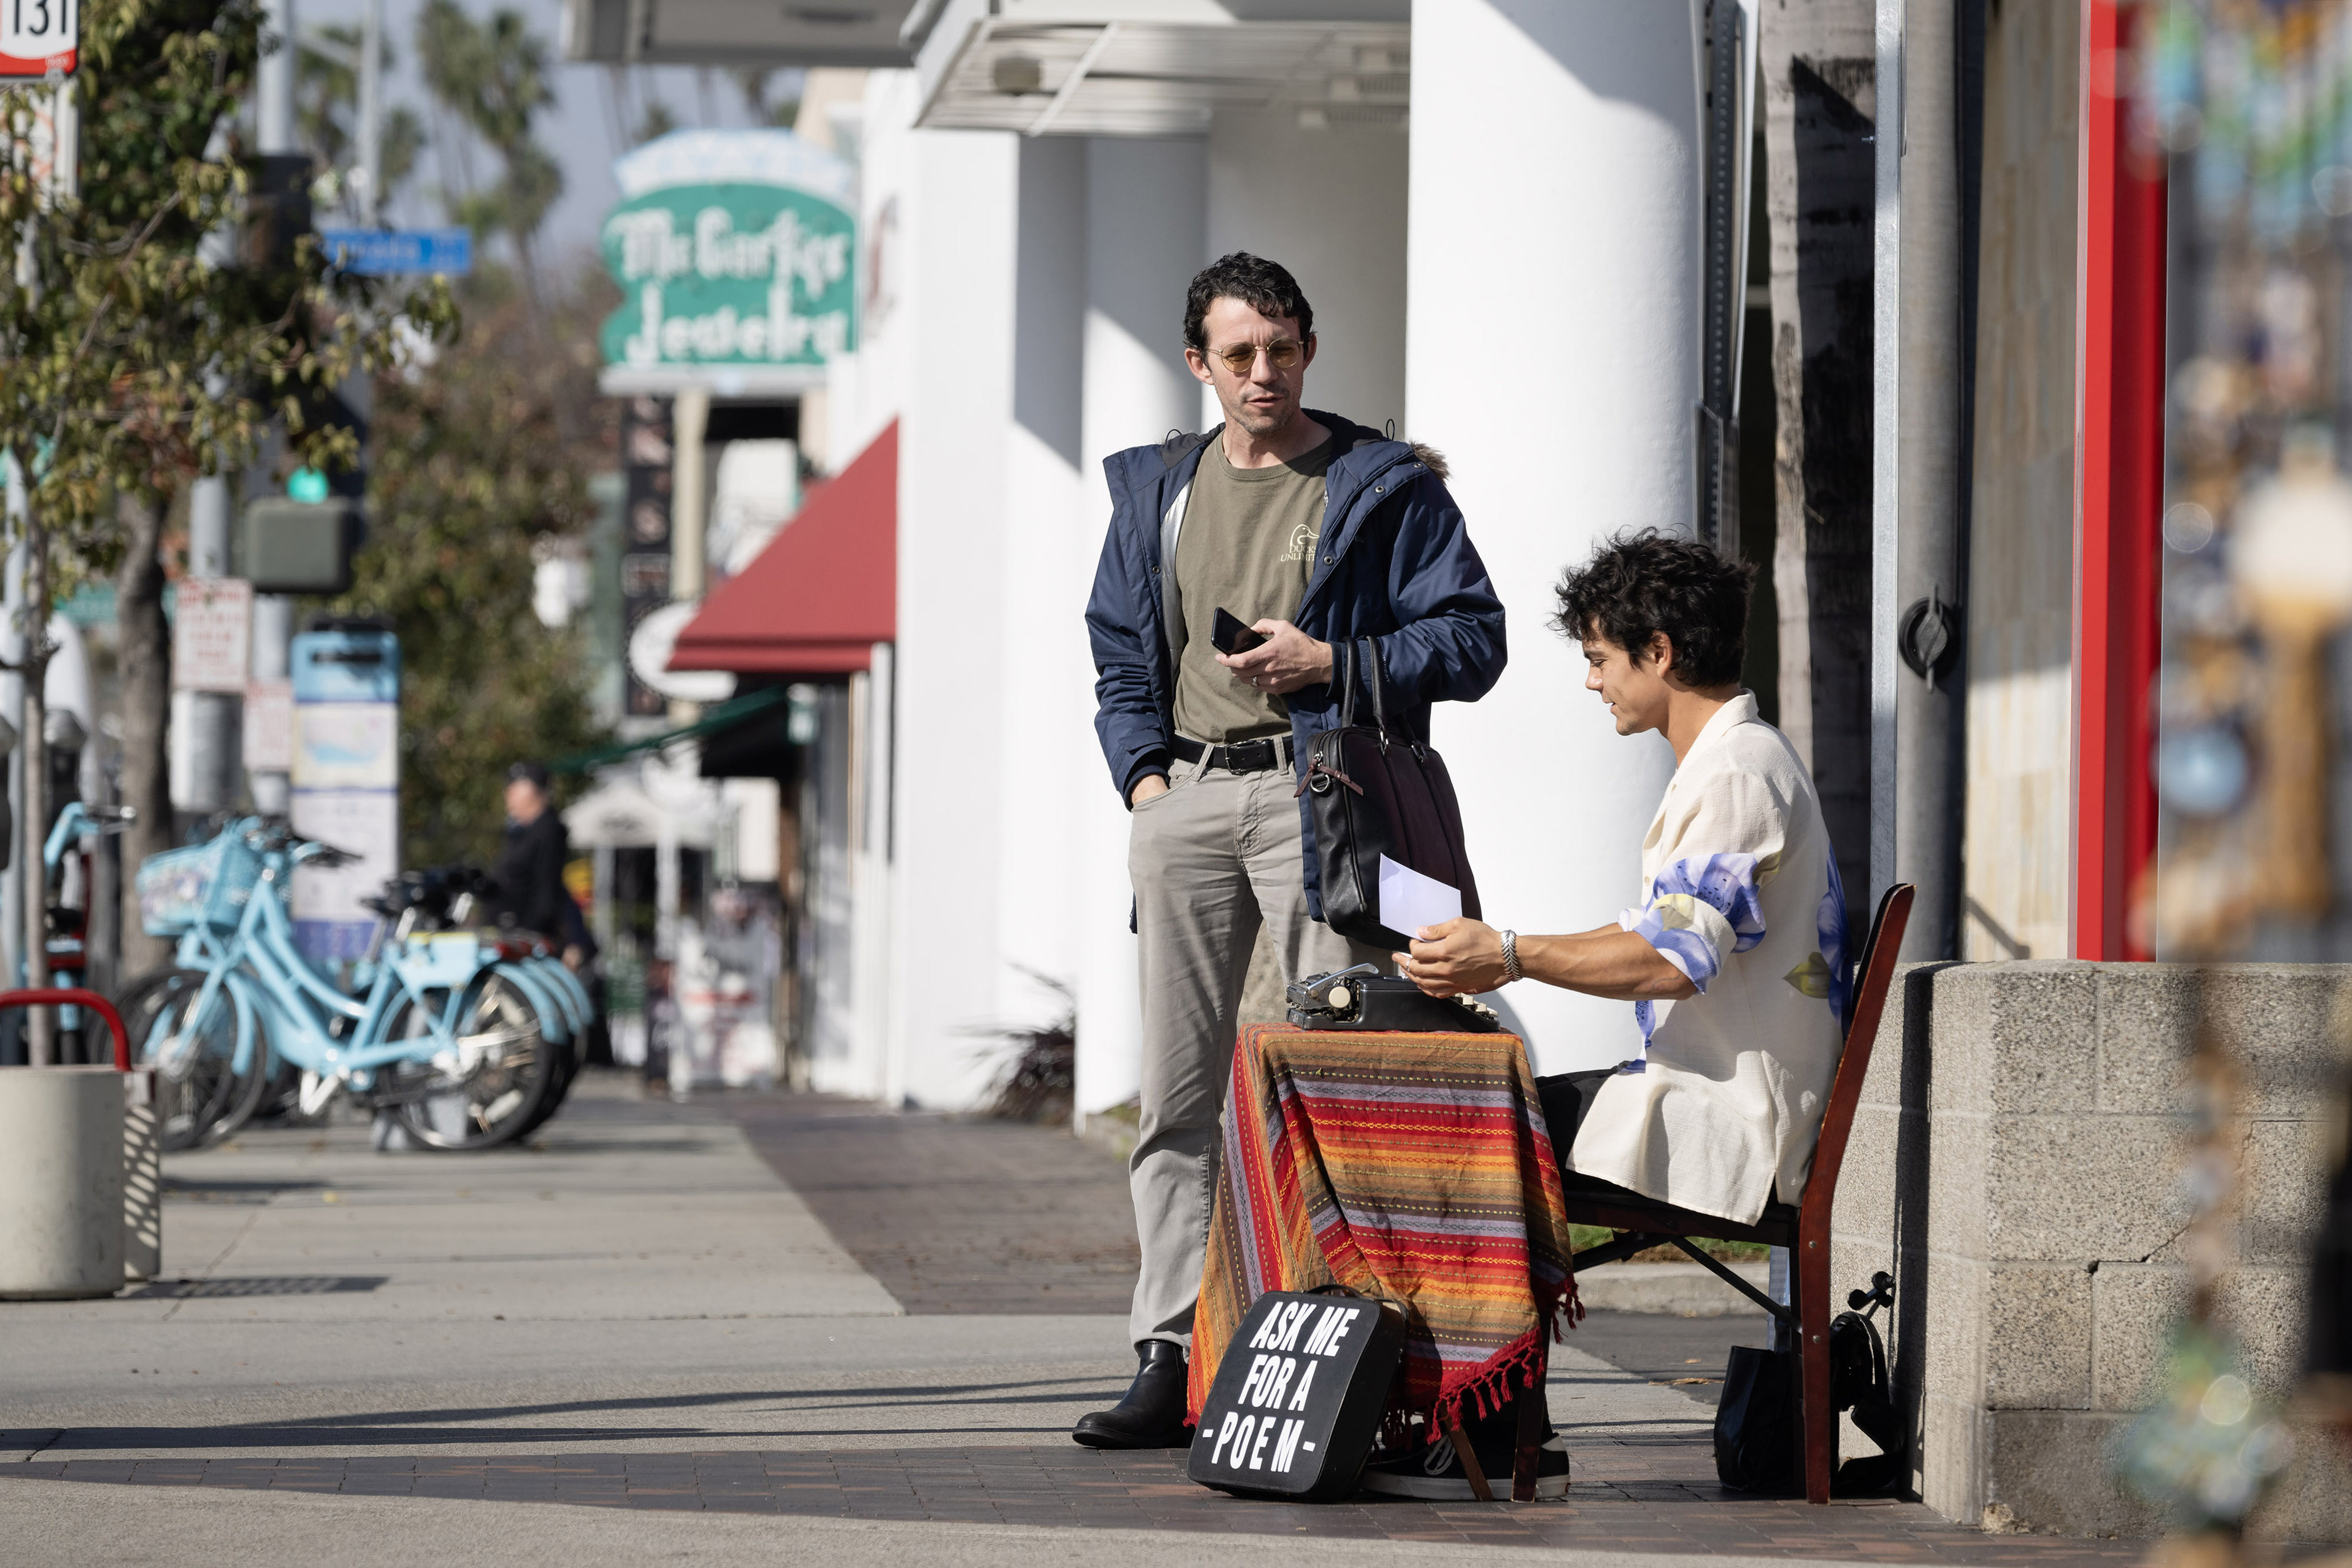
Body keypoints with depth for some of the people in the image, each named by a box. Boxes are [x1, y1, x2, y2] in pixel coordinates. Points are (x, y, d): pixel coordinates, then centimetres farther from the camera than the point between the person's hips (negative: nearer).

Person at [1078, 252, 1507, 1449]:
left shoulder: (1385, 487, 5)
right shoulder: (1157, 491, 18)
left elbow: (1472, 639, 0)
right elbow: (1119, 653, 22)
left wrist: (1327, 661, -10)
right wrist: (1142, 771, 6)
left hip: (1318, 795, -4)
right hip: (1186, 799, 5)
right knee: (1176, 1093, 2)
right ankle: (1167, 1359, 3)